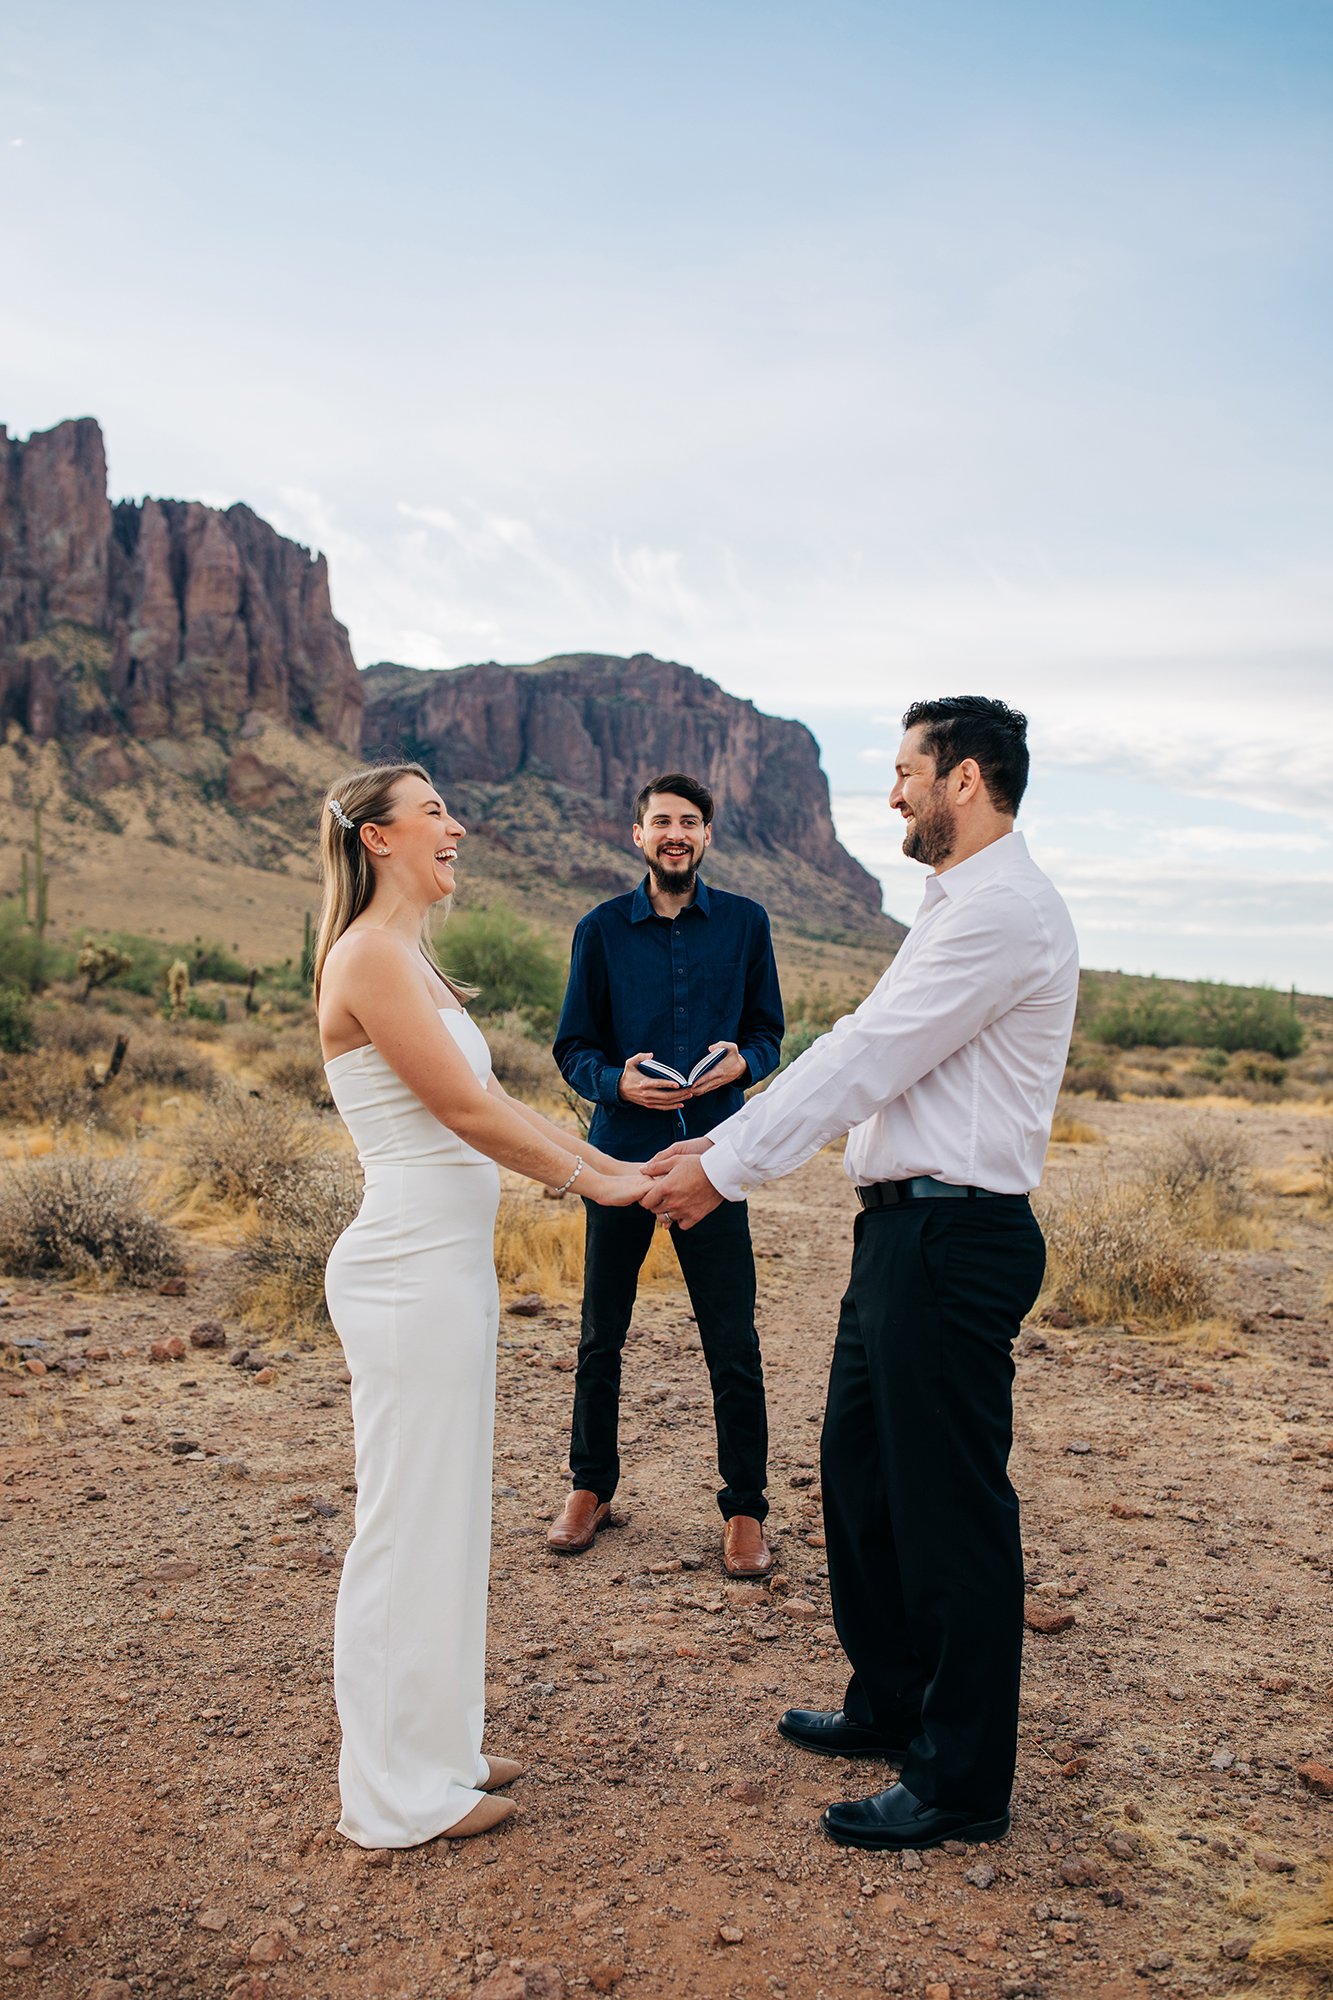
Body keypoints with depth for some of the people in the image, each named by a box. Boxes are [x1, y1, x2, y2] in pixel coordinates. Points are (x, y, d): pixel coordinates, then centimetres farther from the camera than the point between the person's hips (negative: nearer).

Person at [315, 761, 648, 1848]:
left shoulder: (413, 960, 15)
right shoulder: (370, 955, -16)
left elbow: (494, 1100, 14)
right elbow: (466, 1111, -17)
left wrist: (615, 1163, 11)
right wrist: (592, 1180, -7)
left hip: (448, 1261, 10)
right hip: (411, 1269, -10)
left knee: (446, 1510, 18)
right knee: (411, 1516, 3)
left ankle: (435, 1746, 34)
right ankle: (400, 1790, 20)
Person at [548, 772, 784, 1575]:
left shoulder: (745, 924, 4)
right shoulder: (602, 929, 3)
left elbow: (769, 1033, 9)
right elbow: (573, 1048, 4)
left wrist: (741, 1062, -14)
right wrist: (617, 1082, -17)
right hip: (620, 1152, 1)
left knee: (734, 1345, 1)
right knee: (602, 1335, 12)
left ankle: (745, 1511, 18)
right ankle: (592, 1488, 31)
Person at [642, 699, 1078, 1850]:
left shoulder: (1000, 908, -16)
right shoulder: (965, 906, 19)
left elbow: (866, 1059, -19)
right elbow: (865, 1057, 16)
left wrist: (727, 1169, -14)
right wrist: (724, 1144, 11)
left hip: (953, 1239, -11)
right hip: (908, 1232, 11)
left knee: (951, 1508, 1)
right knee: (863, 1470, 20)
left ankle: (962, 1784, 19)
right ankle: (892, 1706, 38)